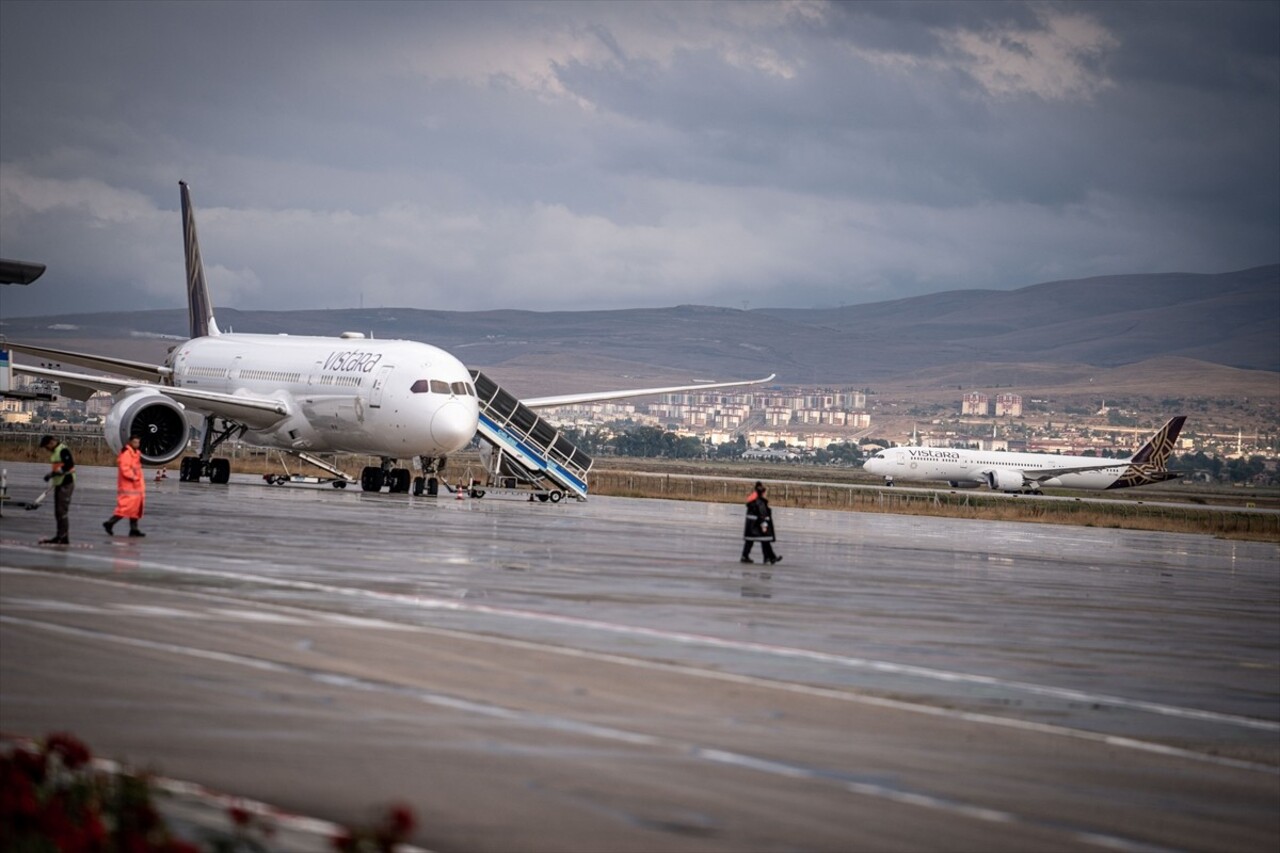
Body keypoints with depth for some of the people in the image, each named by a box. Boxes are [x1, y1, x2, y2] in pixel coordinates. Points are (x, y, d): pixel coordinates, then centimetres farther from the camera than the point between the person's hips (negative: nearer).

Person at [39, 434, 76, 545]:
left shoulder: (63, 450, -14)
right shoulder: (53, 452, 17)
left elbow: (69, 465, -24)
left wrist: (53, 473, -22)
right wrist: (51, 475, 13)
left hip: (66, 484, -11)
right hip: (58, 484, 11)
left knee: (62, 511, -11)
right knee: (58, 512, 13)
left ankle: (64, 537, -10)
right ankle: (60, 536, 19)